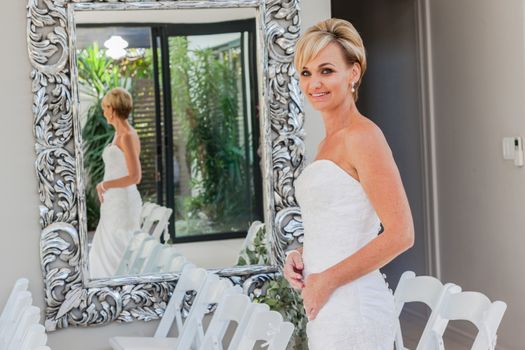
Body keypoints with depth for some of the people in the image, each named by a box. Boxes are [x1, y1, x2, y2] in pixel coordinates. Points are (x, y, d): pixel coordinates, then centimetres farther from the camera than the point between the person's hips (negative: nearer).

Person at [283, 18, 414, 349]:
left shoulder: (362, 136, -12)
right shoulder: (327, 143, 14)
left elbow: (400, 234, -18)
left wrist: (327, 280, -15)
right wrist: (299, 255, 4)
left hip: (352, 306, -8)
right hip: (325, 308, 8)